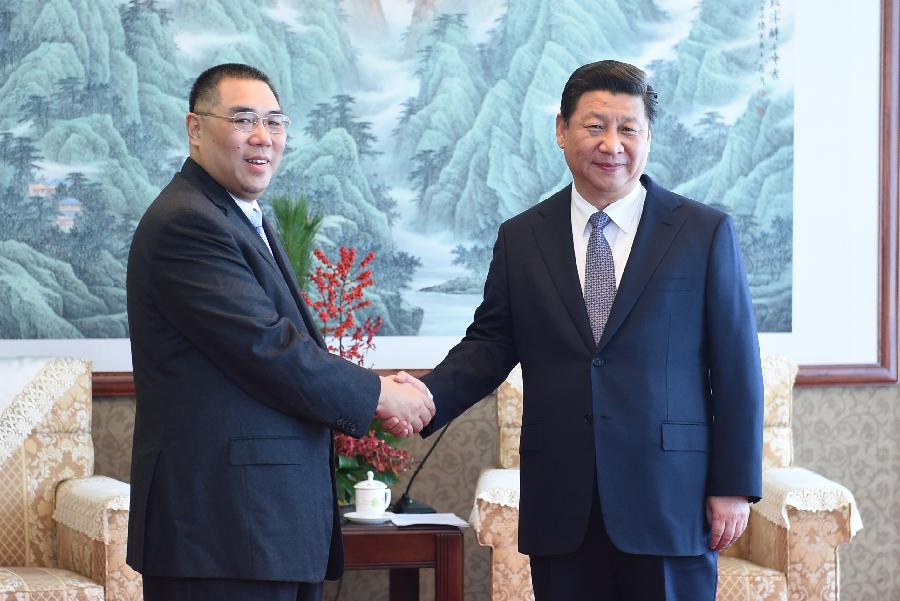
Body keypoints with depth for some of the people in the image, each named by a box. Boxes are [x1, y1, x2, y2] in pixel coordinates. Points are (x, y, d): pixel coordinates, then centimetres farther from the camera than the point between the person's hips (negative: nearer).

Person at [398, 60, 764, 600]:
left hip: (668, 501, -2)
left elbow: (736, 367, 1)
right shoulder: (521, 238, 10)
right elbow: (491, 344, 10)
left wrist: (734, 485, -3)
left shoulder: (706, 232, 2)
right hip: (561, 509, 2)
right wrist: (427, 396, -10)